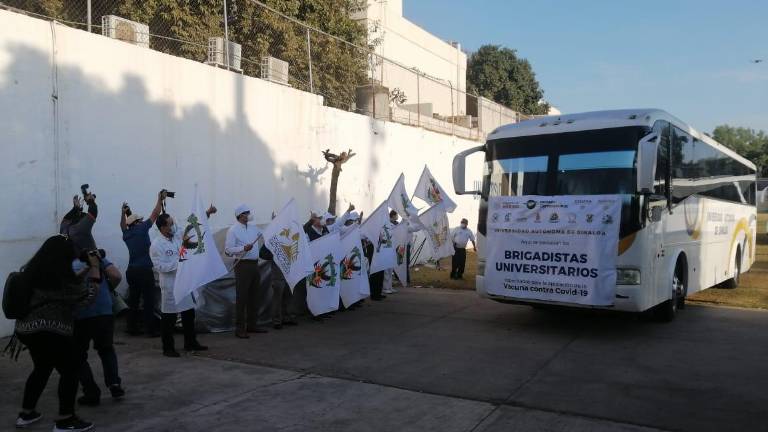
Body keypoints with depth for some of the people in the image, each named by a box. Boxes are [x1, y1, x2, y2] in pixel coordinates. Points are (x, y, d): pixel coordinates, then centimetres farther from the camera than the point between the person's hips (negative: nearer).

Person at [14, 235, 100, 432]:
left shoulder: (32, 272, 8)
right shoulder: (63, 278, -16)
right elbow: (87, 295, -9)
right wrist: (94, 267, -4)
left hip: (26, 328, 9)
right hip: (50, 331, -9)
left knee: (42, 368, 25)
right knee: (70, 371, 2)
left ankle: (26, 413, 32)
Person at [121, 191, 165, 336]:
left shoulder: (126, 234, 10)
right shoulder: (142, 229, -6)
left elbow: (122, 225, 34)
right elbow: (155, 214, -2)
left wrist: (123, 213, 38)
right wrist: (160, 199, 7)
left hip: (131, 270, 7)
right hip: (144, 270, -7)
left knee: (133, 299, 12)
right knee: (149, 300, -5)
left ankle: (132, 327, 16)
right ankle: (150, 329, -5)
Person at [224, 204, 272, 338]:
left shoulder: (253, 227, 14)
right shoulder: (233, 230, -7)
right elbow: (228, 249, -13)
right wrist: (243, 248, -23)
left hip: (254, 264, 7)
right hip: (242, 265, -7)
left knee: (254, 296, 13)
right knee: (241, 297, -5)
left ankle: (252, 324, 24)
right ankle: (240, 328, 1)